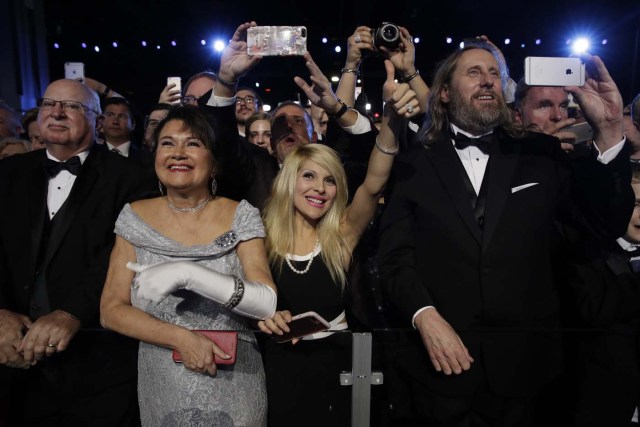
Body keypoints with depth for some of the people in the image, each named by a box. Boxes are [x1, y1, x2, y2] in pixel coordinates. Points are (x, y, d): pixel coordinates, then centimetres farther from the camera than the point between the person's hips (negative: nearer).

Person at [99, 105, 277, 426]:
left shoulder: (241, 216, -10)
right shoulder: (135, 218, -4)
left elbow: (268, 302, -18)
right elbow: (111, 310, -5)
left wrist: (187, 273, -27)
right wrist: (181, 339, -18)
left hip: (233, 386, -1)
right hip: (161, 386, 1)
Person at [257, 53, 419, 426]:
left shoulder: (342, 234, -9)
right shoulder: (263, 238, -10)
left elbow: (374, 184, -26)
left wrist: (393, 118, -40)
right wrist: (264, 318, -22)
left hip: (337, 364, 1)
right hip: (282, 367, 0)